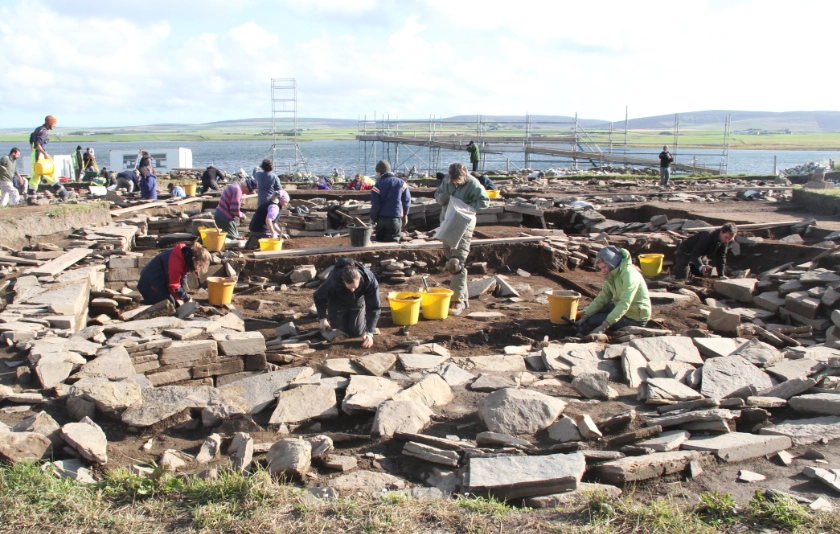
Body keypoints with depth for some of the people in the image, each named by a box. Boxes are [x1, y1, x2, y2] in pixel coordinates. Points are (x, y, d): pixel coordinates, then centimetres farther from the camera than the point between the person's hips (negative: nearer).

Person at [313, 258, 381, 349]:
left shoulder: (370, 280, -39)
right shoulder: (333, 280, -40)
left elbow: (374, 307, -33)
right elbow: (318, 297, -18)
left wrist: (369, 333, -39)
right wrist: (322, 318, -17)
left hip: (357, 302, 1)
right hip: (337, 303, -1)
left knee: (357, 331, -3)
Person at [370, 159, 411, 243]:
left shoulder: (378, 185, -5)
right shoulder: (401, 183, 4)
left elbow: (375, 204, -7)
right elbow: (407, 201, 6)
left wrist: (372, 218, 6)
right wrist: (405, 215, 20)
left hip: (381, 219, -1)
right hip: (396, 219, 1)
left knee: (380, 242, 13)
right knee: (393, 242, 2)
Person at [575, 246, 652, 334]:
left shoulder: (628, 273, -25)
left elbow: (624, 304, -33)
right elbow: (602, 298, 1)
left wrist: (604, 326, -39)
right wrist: (585, 316, -13)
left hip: (635, 318, -9)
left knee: (592, 320, -13)